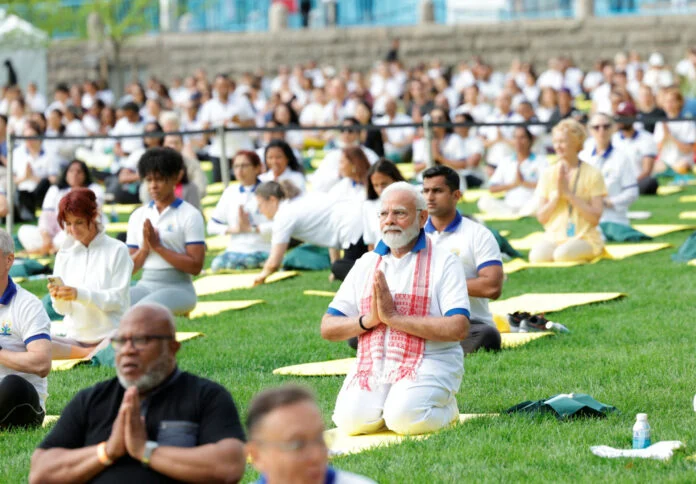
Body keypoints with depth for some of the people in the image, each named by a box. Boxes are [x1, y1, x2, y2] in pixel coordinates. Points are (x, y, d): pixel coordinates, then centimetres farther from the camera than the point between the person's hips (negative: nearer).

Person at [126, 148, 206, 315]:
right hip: (145, 285, 5)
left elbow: (195, 265, -10)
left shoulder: (190, 215, -1)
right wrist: (145, 248, -8)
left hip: (177, 287, -5)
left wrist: (158, 246, -13)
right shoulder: (138, 216, 14)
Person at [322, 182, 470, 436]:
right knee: (350, 420, -23)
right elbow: (327, 328, 12)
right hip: (372, 365, 4)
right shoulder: (366, 264, 17)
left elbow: (458, 329, -13)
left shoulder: (443, 262, 1)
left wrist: (393, 317, -15)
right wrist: (369, 320, -9)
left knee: (404, 420, -30)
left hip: (428, 362, -4)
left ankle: (445, 408, 3)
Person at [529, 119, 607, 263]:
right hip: (554, 237, 1)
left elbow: (595, 217, -9)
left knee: (562, 254, -35)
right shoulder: (548, 174, 9)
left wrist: (568, 193, -14)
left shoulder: (592, 174, -1)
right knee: (536, 255, -33)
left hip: (585, 237, -1)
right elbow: (541, 217, 5)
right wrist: (557, 194, -10)